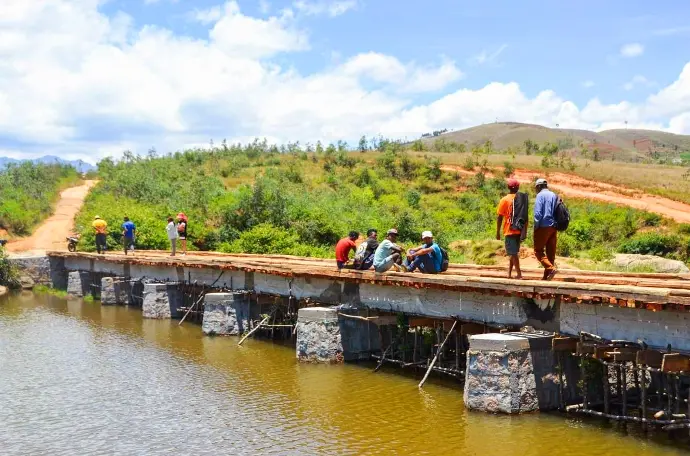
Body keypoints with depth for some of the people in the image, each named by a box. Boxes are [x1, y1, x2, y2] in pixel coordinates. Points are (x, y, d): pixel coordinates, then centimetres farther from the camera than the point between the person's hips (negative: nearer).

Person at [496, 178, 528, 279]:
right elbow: (526, 217, 7)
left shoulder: (505, 200, -5)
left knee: (513, 253, -3)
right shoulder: (522, 199, 7)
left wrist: (498, 232, 0)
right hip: (519, 231, 5)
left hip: (510, 230, -5)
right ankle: (509, 273, 16)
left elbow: (499, 217, -6)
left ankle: (519, 274, -9)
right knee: (513, 252, 14)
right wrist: (525, 232, 12)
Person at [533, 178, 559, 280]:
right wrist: (555, 224, 14)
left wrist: (536, 227, -7)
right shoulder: (554, 196, 12)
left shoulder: (540, 195, -7)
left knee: (538, 251, 1)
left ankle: (551, 268, -18)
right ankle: (546, 276, 12)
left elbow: (538, 213, -15)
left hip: (543, 227, -7)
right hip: (554, 227, 7)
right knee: (551, 253, 9)